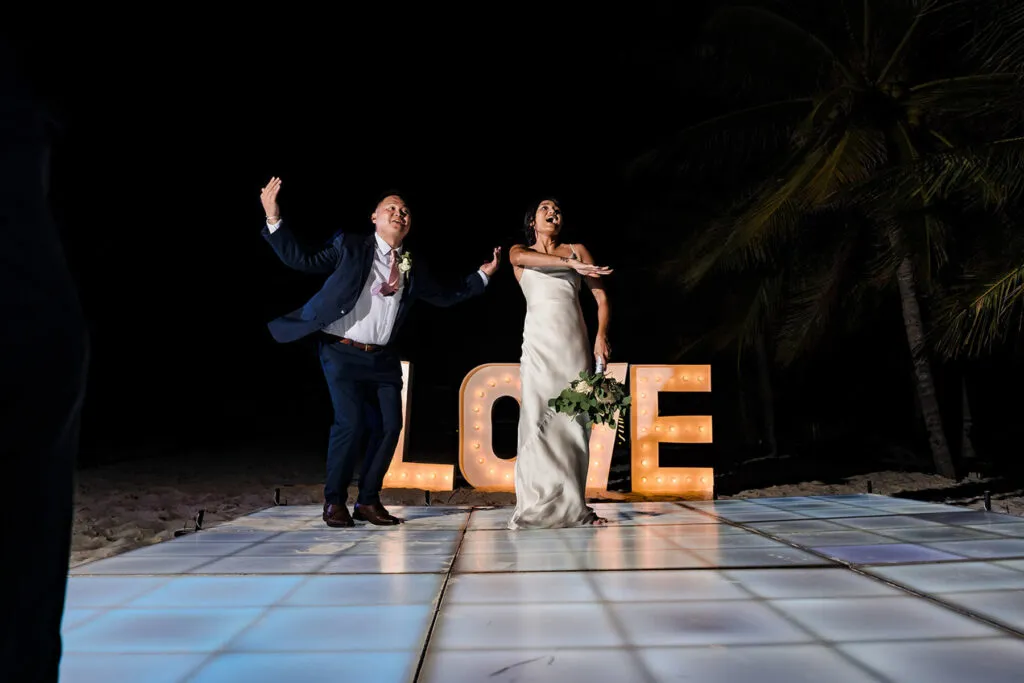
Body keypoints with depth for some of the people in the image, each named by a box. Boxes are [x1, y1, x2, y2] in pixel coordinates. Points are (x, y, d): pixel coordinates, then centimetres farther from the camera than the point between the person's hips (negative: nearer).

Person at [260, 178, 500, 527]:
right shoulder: (349, 246, -3)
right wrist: (274, 218, -17)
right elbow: (301, 260, -8)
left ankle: (368, 501, 16)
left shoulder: (413, 267, 11)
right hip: (342, 351, -5)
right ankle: (334, 501, 6)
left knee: (389, 425, -1)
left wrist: (482, 274, 16)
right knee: (351, 422, -14)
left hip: (382, 358, 5)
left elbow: (446, 297, 21)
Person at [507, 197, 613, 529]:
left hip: (574, 342, 1)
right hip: (539, 343, -1)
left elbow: (601, 297, 9)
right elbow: (524, 258, -10)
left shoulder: (576, 249, 18)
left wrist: (601, 335, -7)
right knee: (538, 421, -11)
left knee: (574, 422, -4)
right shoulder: (518, 251, 17)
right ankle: (537, 506, -7)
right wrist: (572, 264, -20)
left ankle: (573, 506, 2)